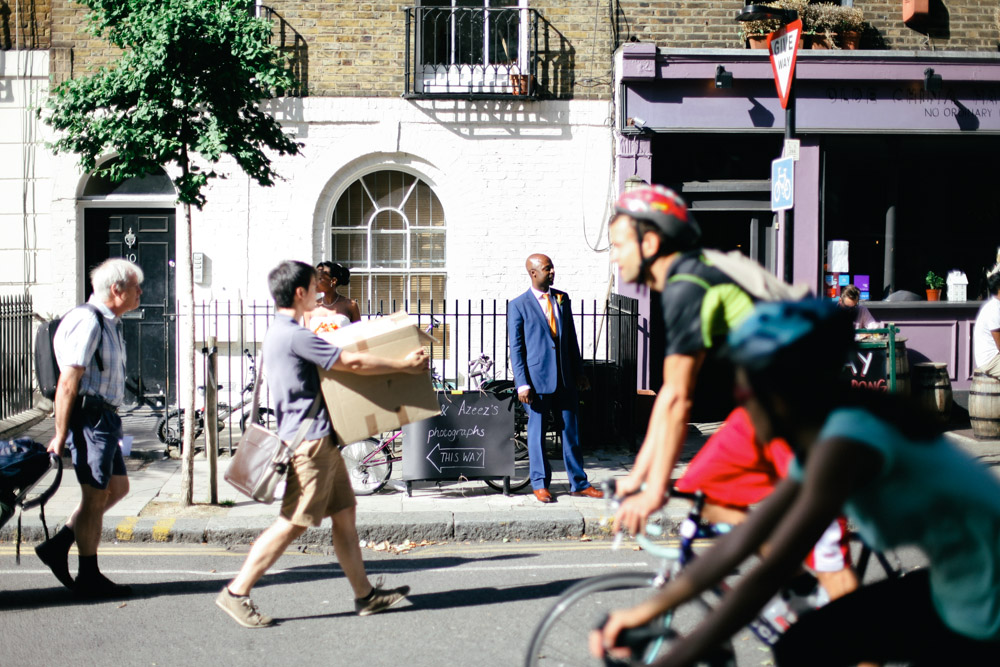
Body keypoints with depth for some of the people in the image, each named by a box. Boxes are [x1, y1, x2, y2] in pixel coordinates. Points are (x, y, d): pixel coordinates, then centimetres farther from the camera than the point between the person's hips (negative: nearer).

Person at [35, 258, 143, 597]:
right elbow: (67, 383, -21)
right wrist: (61, 435, -21)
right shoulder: (87, 322, -18)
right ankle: (88, 576, 12)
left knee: (117, 487, 14)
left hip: (105, 418, 10)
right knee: (96, 495, -1)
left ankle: (58, 545, 20)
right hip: (89, 417, -10)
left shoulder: (109, 322, 15)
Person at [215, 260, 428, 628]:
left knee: (344, 514, 12)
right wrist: (405, 364, -7)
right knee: (292, 523, -5)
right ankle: (236, 593, 3)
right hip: (309, 442, -10)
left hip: (322, 441, 10)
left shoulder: (282, 333, 15)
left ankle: (365, 594, 18)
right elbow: (353, 363, -17)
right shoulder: (293, 336, -17)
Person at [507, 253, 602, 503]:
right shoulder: (518, 305, -2)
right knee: (537, 431, 4)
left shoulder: (562, 299, 11)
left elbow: (571, 337, 16)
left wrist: (579, 372, 14)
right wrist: (522, 383, -10)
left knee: (571, 431, 8)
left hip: (565, 377, 4)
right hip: (537, 378, -4)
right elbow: (516, 347, -4)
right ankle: (540, 484, 16)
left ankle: (579, 483, 17)